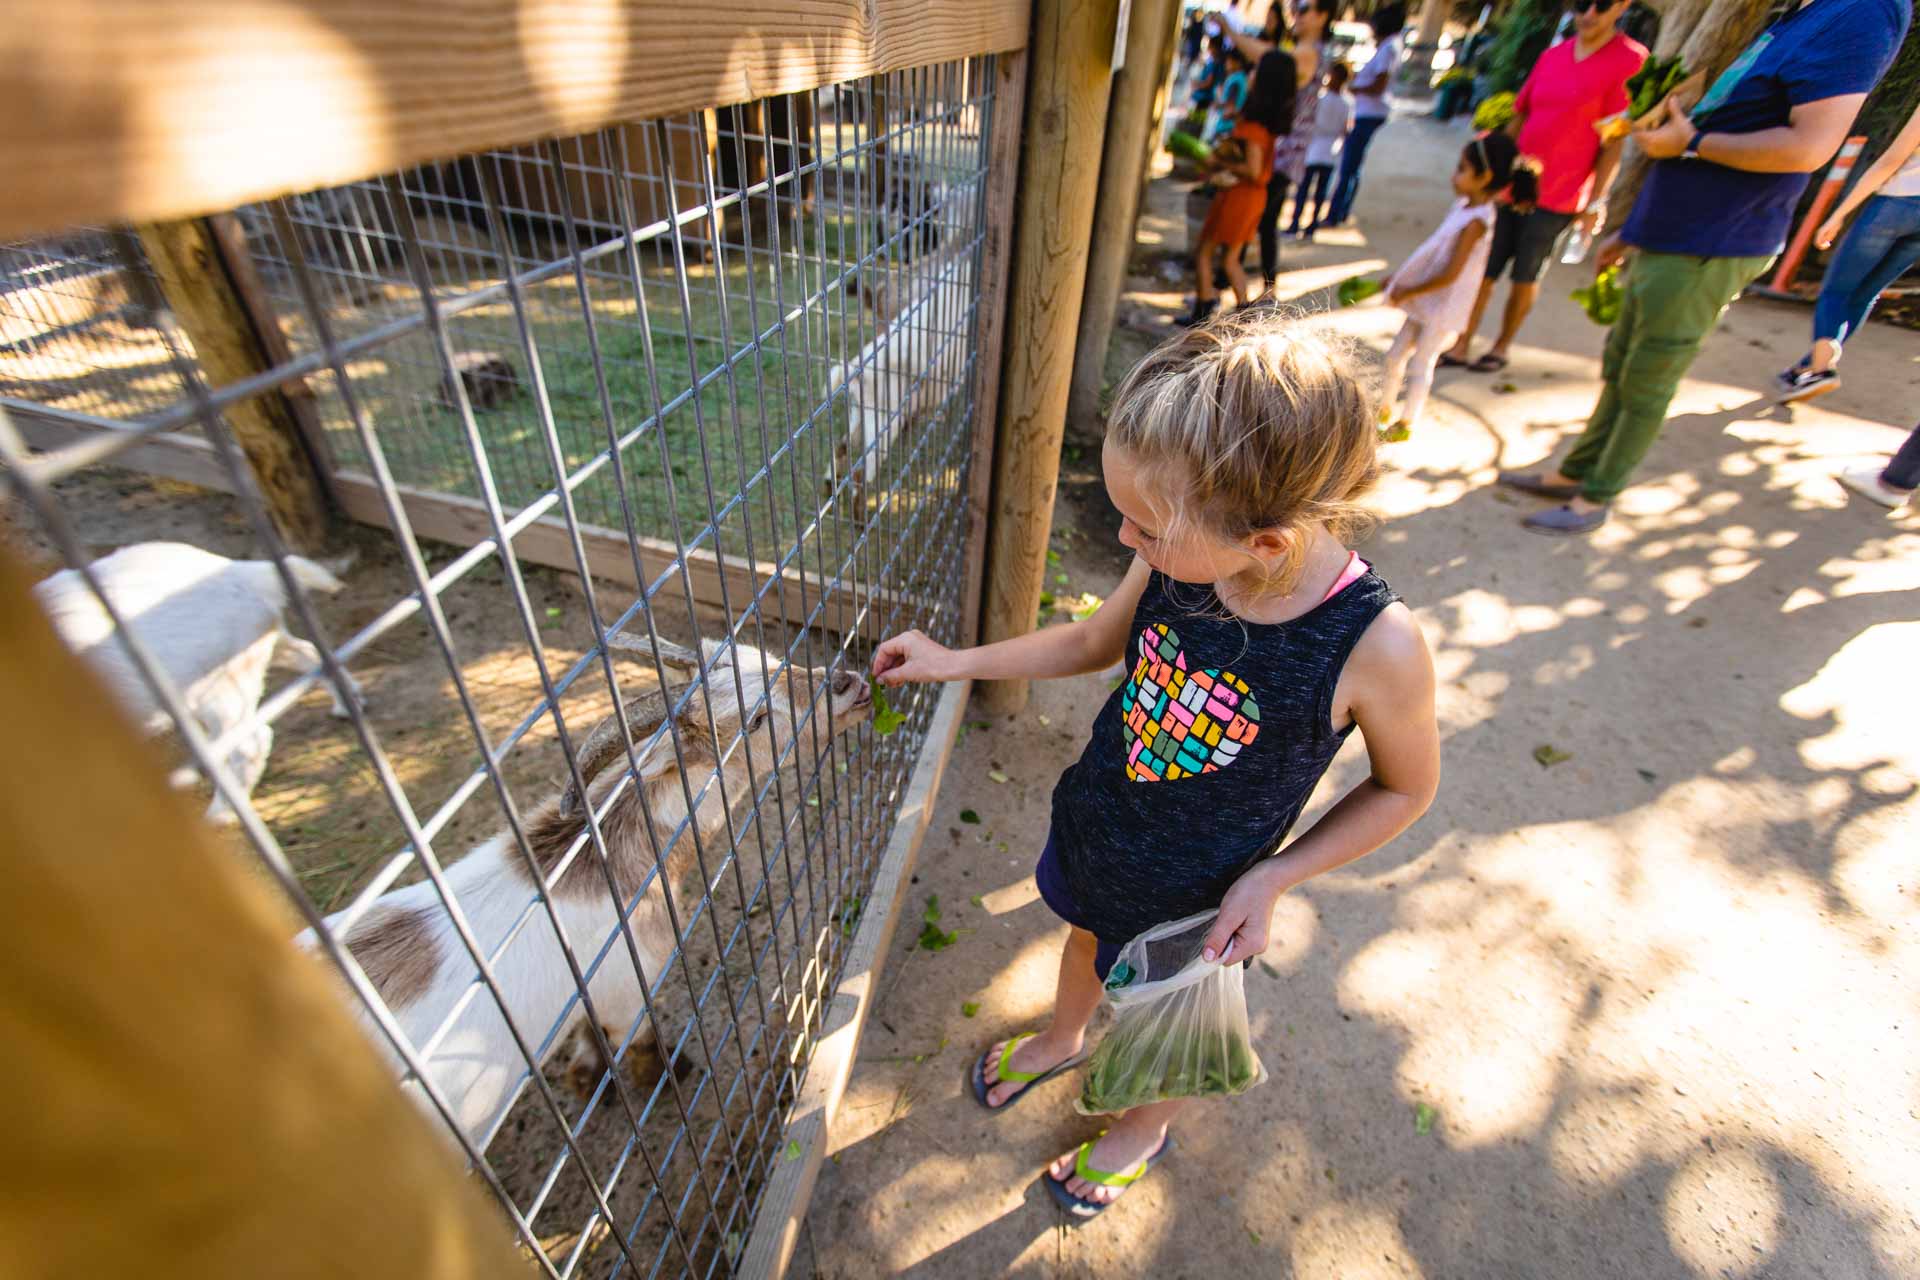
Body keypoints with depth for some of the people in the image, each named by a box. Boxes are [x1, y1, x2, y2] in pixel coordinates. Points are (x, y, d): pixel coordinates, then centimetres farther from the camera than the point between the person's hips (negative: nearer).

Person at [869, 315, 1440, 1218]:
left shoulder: (1377, 647, -33)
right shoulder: (1179, 559, -21)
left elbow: (1406, 787, -13)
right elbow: (1096, 642, -1)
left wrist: (1272, 878, -20)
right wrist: (955, 662, -4)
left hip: (1191, 898, -4)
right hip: (1093, 831, 4)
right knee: (1085, 938, 32)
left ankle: (1144, 1127, 61)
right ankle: (1060, 1041, 68)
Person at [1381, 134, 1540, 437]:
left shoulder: (1476, 222, -22)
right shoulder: (1464, 206, 4)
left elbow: (1450, 274, -24)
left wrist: (1408, 292, -18)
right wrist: (1401, 279, 10)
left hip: (1443, 309, -8)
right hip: (1426, 302, 8)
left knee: (1419, 366, 1)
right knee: (1395, 355, 15)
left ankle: (1407, 424, 15)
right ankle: (1384, 409, 32)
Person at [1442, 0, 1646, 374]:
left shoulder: (1630, 60, -6)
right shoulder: (1552, 56, 9)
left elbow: (1615, 140, -9)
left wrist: (1596, 201, -11)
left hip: (1557, 197, -4)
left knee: (1525, 276, 2)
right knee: (1484, 269, 2)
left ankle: (1503, 346, 16)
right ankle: (1461, 346, 7)